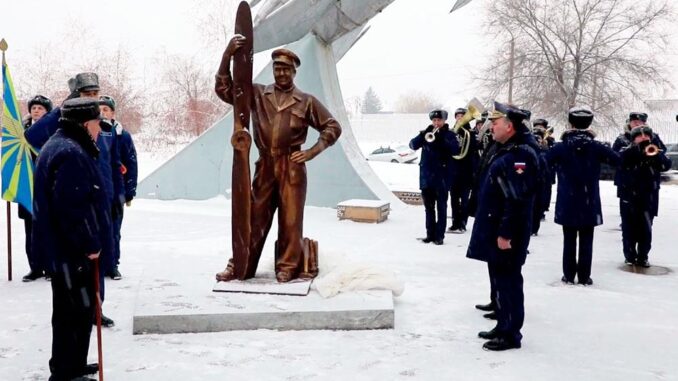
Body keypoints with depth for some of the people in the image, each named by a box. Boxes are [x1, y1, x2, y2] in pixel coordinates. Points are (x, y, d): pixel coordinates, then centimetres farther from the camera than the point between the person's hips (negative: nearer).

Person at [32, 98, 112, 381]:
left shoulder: (61, 146, 15)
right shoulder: (71, 153, -21)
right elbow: (73, 208, -27)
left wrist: (90, 242, 22)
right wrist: (90, 245, -19)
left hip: (65, 248, 11)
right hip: (73, 251, -11)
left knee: (76, 310, 21)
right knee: (75, 311, 0)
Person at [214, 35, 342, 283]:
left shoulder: (306, 101, 4)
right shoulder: (257, 94, 8)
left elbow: (333, 127, 7)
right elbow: (223, 89, 4)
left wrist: (311, 152, -4)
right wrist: (228, 55, -8)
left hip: (292, 167, -2)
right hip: (265, 166, 2)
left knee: (290, 220, 2)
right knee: (255, 218, 7)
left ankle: (287, 267, 14)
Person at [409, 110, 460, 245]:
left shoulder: (449, 135, 2)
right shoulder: (426, 133, 10)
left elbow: (455, 150, -14)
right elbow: (413, 145, -3)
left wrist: (442, 139, -24)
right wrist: (423, 134, -18)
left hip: (441, 177, -3)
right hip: (426, 177, 3)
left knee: (441, 207, 1)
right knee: (429, 207, 9)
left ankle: (439, 235, 4)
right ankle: (430, 234, 17)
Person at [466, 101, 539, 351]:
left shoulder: (520, 155, -19)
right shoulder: (504, 150, 14)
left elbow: (517, 199, -24)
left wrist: (505, 233, -24)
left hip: (506, 233, -10)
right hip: (494, 229, 10)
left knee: (508, 281, -2)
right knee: (499, 279, 17)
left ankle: (511, 334, 8)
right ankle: (503, 326, 29)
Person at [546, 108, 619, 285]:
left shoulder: (560, 147, -8)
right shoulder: (596, 146, -6)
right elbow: (617, 160, 3)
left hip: (567, 203, 0)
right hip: (589, 203, 0)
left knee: (569, 240, 9)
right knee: (586, 241, 7)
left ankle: (569, 275, 13)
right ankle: (584, 276, 11)